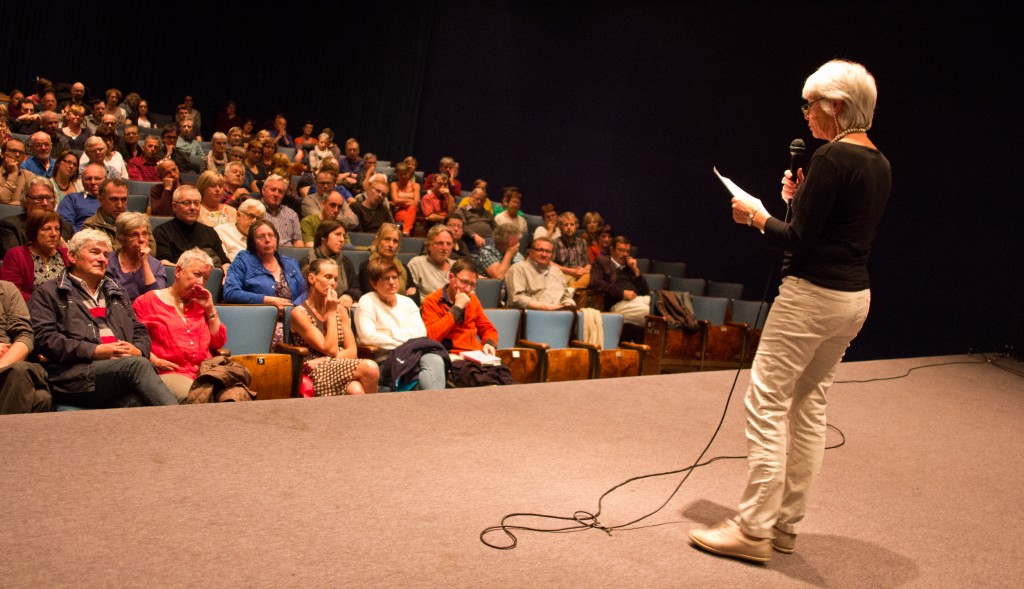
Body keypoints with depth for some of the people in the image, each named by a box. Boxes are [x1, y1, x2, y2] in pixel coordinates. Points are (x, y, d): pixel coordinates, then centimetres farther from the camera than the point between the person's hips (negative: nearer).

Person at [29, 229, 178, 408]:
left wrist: (138, 350, 1)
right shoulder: (48, 293, 14)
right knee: (137, 365, -35)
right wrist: (95, 351, -10)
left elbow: (140, 331, 27)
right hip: (74, 375, -4)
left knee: (136, 400, -35)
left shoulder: (117, 293, 32)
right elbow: (44, 338, 0)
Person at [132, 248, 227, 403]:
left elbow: (218, 343, 20)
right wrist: (153, 359, -11)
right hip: (169, 373, -4)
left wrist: (210, 309, 12)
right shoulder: (148, 301, 13)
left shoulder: (201, 304, 27)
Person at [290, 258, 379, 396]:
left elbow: (352, 352, 7)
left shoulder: (340, 310, 16)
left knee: (355, 390, -33)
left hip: (342, 368, 5)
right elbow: (330, 350, -10)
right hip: (317, 375, -5)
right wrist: (331, 312, -4)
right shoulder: (299, 313, -2)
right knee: (370, 368, -30)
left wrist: (323, 360, -10)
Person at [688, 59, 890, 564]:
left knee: (767, 406, -3)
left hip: (812, 294, -9)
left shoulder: (831, 158, -15)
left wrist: (758, 218, -3)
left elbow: (800, 241, -17)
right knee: (809, 407, 14)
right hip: (856, 296, 10)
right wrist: (800, 200, 13)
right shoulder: (880, 165, 12)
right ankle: (787, 525, 23)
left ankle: (754, 529, 3)